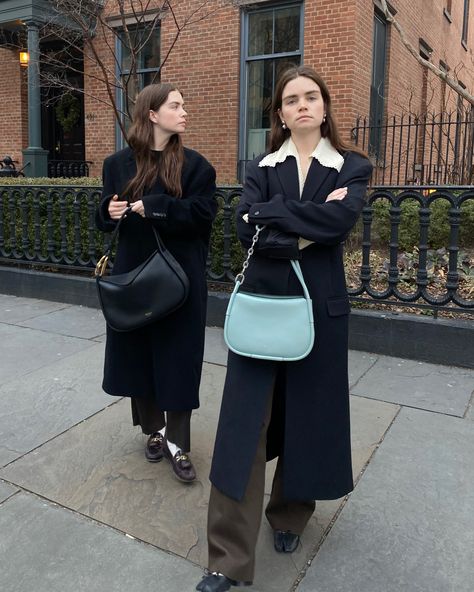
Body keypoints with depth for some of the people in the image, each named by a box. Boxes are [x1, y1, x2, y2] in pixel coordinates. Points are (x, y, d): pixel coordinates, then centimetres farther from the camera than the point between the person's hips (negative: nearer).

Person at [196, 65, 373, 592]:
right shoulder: (262, 167, 8)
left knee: (307, 412, 9)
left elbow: (341, 219, -16)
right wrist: (306, 233, -17)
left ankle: (289, 515, 36)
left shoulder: (350, 167, 5)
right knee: (244, 422, -2)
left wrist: (273, 212, -13)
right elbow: (245, 226, -10)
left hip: (319, 305, 0)